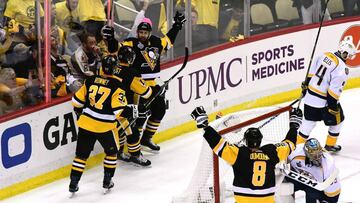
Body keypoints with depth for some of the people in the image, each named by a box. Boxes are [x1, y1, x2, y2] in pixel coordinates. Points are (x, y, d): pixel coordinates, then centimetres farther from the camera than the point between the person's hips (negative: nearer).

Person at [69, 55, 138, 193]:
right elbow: (119, 110, -16)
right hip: (105, 127, -3)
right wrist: (130, 111, 2)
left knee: (81, 154, 12)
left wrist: (80, 113, 26)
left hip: (86, 124, 3)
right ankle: (107, 181, 24)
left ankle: (73, 183, 12)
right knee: (111, 152, 21)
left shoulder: (91, 81, 2)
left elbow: (77, 101, 9)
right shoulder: (116, 85, -12)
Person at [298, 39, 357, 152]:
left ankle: (298, 144, 19)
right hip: (323, 101, -6)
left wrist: (305, 86, 22)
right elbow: (334, 91, -22)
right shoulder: (342, 69, -21)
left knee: (309, 121, 17)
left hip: (310, 95, 6)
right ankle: (330, 145, 29)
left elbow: (311, 74, 10)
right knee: (337, 120, 17)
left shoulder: (325, 55, 0)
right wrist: (334, 108, -14)